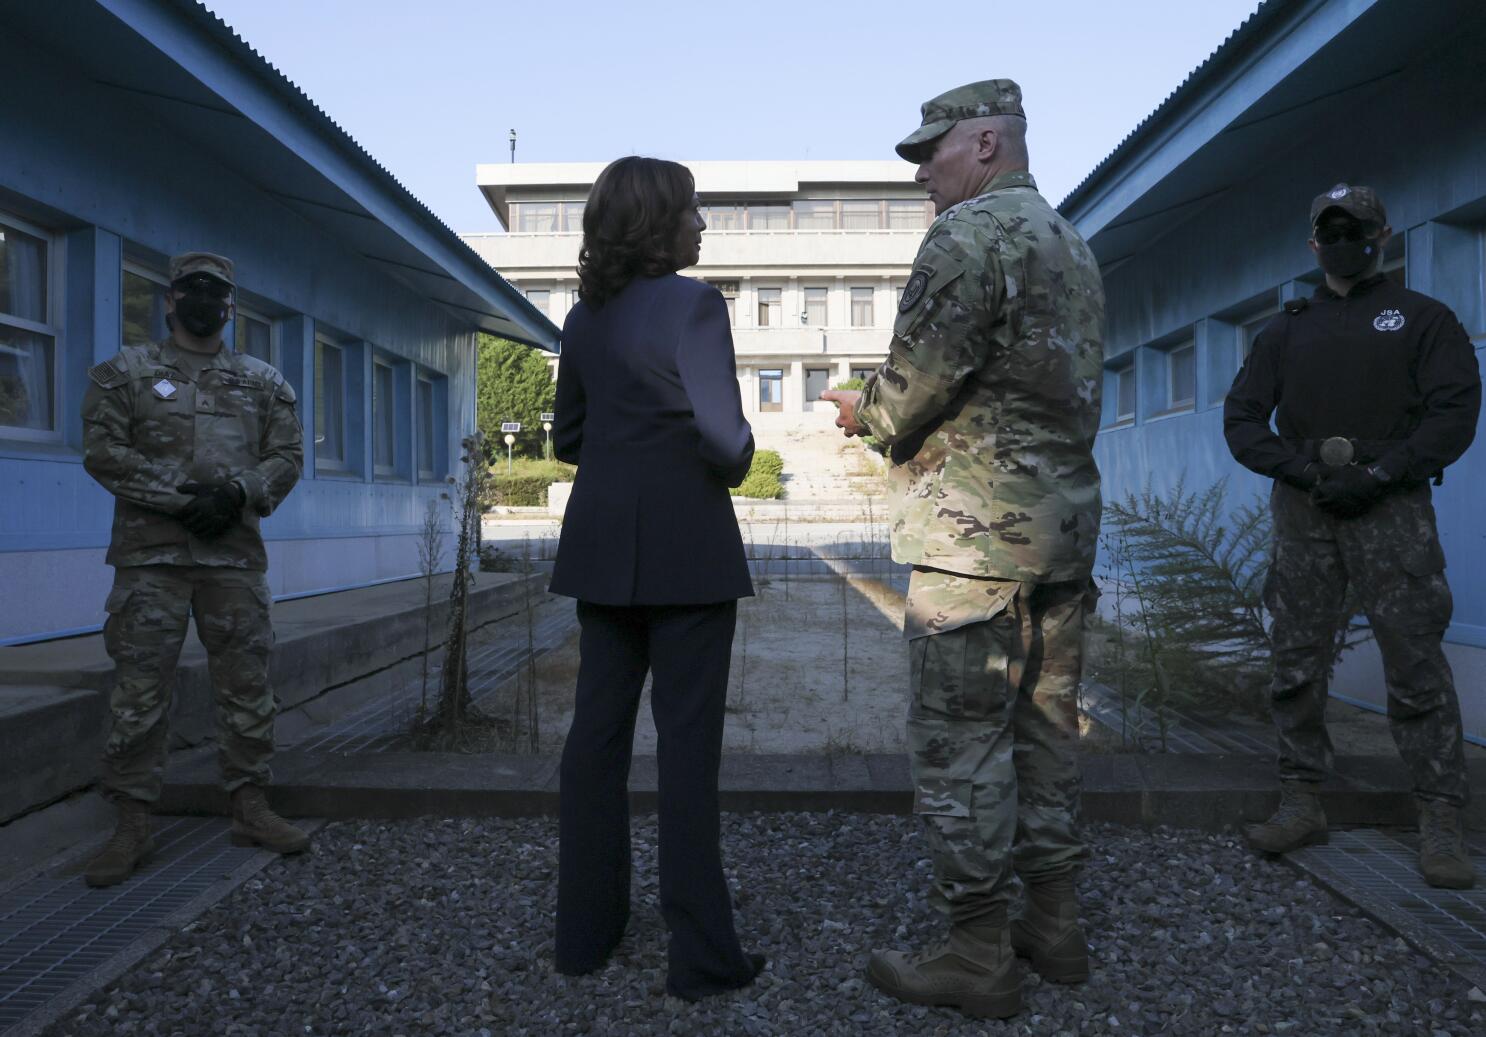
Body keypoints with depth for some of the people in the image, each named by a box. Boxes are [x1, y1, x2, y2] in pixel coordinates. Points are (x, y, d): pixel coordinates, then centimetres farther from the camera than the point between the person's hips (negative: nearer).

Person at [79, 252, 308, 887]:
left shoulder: (264, 382, 14)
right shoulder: (125, 372, 7)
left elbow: (287, 455, 8)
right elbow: (103, 451, -2)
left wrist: (238, 491, -11)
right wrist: (179, 499, -13)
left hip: (237, 553, 2)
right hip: (150, 553, -2)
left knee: (247, 684, 4)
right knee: (138, 690, -2)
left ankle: (250, 807, 15)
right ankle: (132, 825, 8)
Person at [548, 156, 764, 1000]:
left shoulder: (585, 316, 10)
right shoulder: (693, 304, -12)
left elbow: (570, 438, 13)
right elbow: (724, 436, -17)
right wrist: (737, 464, 3)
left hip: (604, 545, 7)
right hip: (685, 547, -6)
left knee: (598, 729, 12)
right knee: (688, 740, 0)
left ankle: (586, 930, 22)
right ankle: (701, 953, 9)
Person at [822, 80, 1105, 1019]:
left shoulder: (970, 234, -10)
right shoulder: (1075, 246, 20)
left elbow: (916, 385, -17)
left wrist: (863, 413, 5)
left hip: (976, 538, -9)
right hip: (1067, 525, 10)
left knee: (959, 743, -1)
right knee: (1045, 731, 15)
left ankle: (978, 957, 9)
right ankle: (1055, 926, 26)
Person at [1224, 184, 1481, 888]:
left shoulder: (1423, 318, 11)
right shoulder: (1286, 332, 18)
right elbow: (1241, 418, 8)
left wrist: (1380, 473, -13)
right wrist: (1307, 472, -6)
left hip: (1391, 510, -2)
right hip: (1302, 512, 3)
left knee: (1416, 664, -5)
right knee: (1297, 663, 3)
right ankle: (1301, 803, 13)